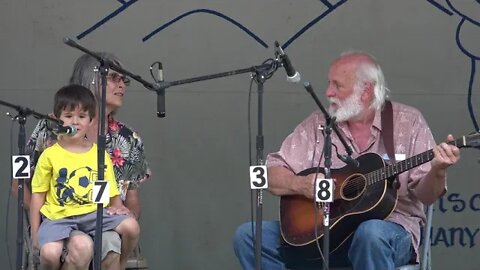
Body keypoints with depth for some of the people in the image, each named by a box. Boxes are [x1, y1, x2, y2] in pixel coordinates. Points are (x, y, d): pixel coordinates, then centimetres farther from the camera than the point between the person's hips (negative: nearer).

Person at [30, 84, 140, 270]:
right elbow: (38, 195, 5)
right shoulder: (50, 155, 2)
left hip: (93, 213, 3)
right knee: (49, 254, -31)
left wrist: (118, 209, -4)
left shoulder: (100, 155, 9)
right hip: (58, 217, -2)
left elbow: (112, 194, 16)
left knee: (131, 226, -22)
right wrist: (35, 234, 1)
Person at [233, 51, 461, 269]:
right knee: (248, 236, -15)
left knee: (371, 234, -40)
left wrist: (437, 171, -24)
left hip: (389, 224, -4)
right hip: (323, 230, 4)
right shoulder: (318, 125, 8)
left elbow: (425, 195, -3)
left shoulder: (407, 122, 1)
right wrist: (300, 184, -15)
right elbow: (271, 176, 5)